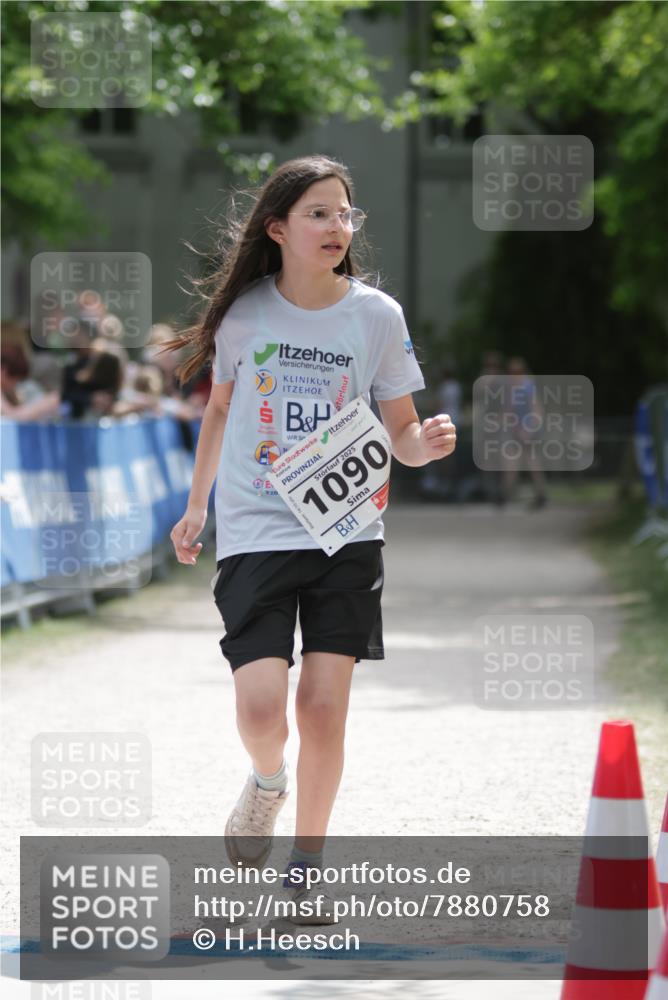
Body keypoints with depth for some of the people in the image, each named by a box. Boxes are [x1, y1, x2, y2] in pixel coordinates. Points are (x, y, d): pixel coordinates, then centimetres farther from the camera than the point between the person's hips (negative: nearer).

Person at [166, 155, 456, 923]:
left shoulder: (376, 315, -2)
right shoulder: (245, 310, -1)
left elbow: (400, 434, 4)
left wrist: (428, 444, -19)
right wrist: (196, 507, 19)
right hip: (255, 534, 0)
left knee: (323, 710, -3)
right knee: (261, 707, -14)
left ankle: (304, 872, 14)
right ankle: (266, 781, 22)